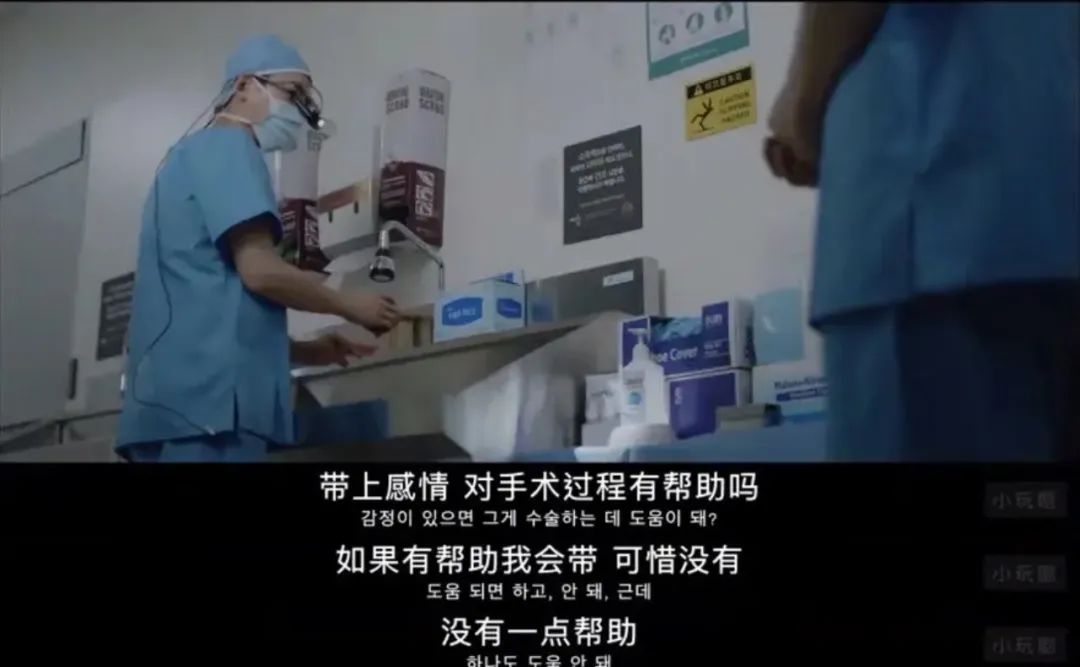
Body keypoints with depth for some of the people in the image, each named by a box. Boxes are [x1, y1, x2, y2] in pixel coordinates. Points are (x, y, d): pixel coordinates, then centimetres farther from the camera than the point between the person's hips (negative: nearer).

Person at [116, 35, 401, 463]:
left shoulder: (195, 153, 29)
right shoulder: (227, 145, 0)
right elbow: (259, 270, -13)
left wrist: (306, 351, 21)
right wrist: (349, 306, 3)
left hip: (183, 391, 10)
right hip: (207, 393, -10)